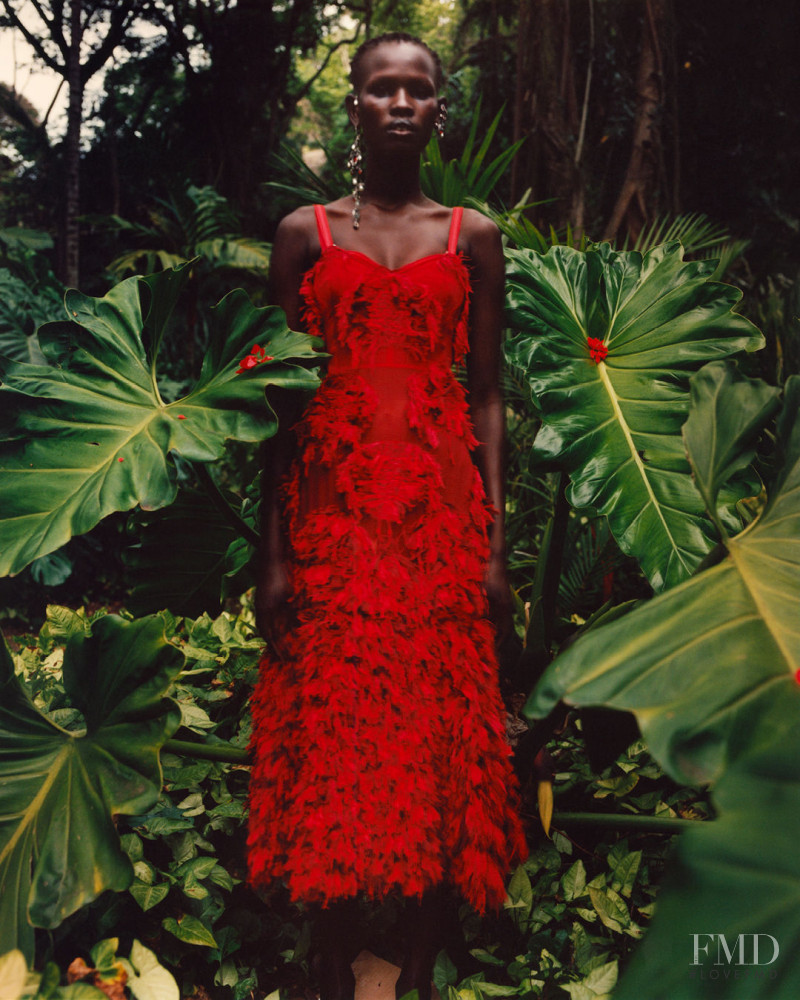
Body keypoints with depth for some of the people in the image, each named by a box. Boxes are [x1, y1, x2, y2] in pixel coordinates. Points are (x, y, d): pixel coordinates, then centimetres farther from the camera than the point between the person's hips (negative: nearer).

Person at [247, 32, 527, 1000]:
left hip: (441, 509, 1)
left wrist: (495, 544, 1)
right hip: (332, 504, 0)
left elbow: (486, 394, 7)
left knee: (440, 732, 3)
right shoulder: (305, 232, 7)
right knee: (330, 735, 2)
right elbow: (282, 396, 4)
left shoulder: (473, 238, 10)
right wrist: (273, 551, -2)